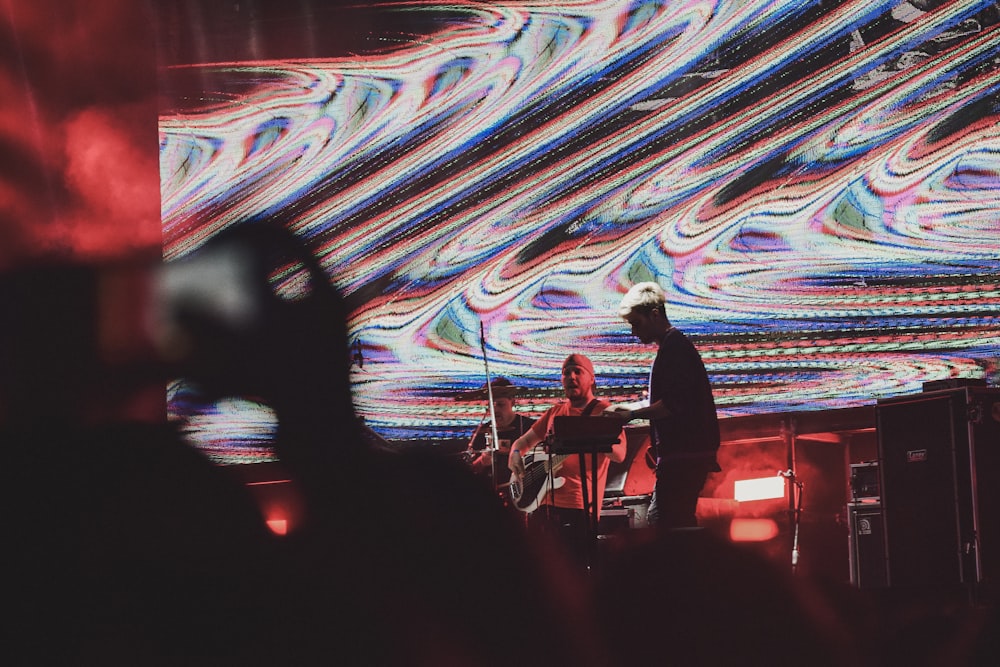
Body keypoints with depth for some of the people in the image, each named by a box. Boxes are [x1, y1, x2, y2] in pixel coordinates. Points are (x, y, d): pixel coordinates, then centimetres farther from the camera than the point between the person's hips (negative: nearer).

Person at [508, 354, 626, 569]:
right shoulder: (555, 412, 20)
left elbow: (619, 454, -13)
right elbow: (523, 442, 28)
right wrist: (515, 455, 4)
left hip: (578, 508, -7)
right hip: (542, 504, 7)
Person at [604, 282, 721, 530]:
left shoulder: (674, 346, -12)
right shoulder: (674, 344, 21)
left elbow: (672, 404, -20)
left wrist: (632, 414, -13)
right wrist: (634, 408, 20)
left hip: (682, 455, -11)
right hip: (687, 454, 11)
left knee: (665, 524, -14)